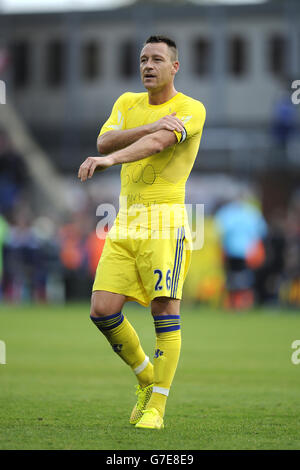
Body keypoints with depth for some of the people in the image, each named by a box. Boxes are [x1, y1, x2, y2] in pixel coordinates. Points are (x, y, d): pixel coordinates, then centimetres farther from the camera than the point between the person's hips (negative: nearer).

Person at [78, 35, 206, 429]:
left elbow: (156, 144, -20)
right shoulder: (127, 103, 16)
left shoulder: (191, 109, -2)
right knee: (102, 310, -3)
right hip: (125, 221, 5)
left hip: (165, 222, -5)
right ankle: (146, 376, 20)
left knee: (165, 311, -10)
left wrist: (108, 159, -34)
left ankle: (157, 405, -3)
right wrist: (153, 125, -15)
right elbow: (104, 141, -2)